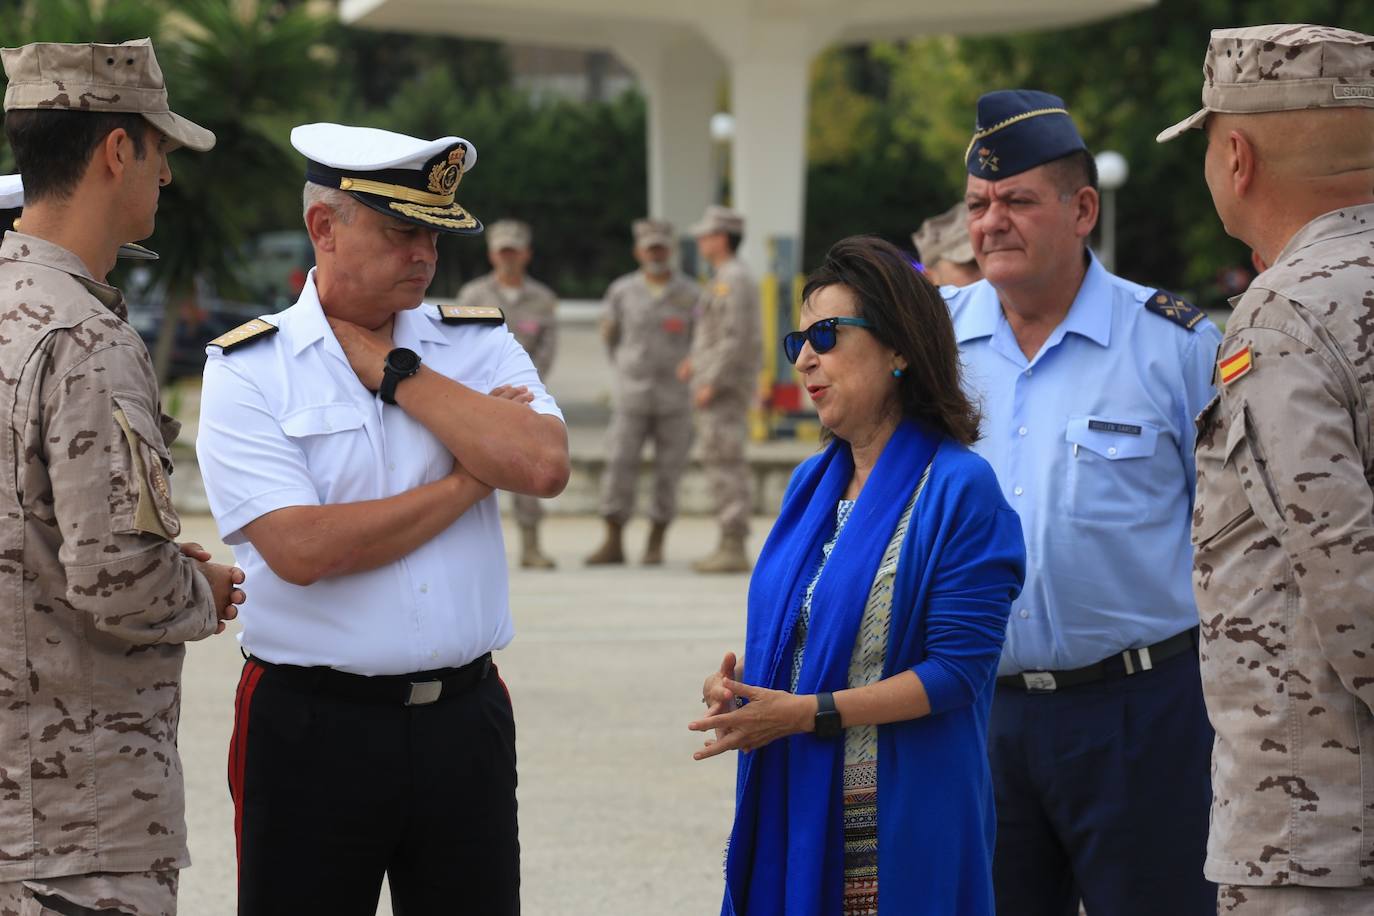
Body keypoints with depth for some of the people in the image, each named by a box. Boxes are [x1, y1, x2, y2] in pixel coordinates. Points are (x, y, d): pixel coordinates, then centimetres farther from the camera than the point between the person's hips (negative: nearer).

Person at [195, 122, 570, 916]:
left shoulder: (481, 345, 8)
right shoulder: (247, 370, -3)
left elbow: (543, 465, -12)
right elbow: (302, 548, -16)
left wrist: (392, 369, -9)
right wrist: (470, 481, -8)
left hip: (467, 720, 3)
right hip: (313, 726, -3)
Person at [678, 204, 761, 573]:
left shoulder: (733, 280, -15)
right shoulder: (730, 279, 18)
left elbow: (737, 336, -22)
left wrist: (711, 383, -22)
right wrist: (697, 360, 16)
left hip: (725, 386, -11)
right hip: (724, 386, 11)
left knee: (723, 463, -10)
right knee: (726, 464, 10)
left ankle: (733, 549, -11)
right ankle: (731, 546, 11)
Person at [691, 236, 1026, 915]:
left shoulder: (957, 488, -10)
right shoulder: (812, 482, 14)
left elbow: (958, 670, -16)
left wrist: (807, 712, -20)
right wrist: (742, 680, 0)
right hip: (789, 808, 7)